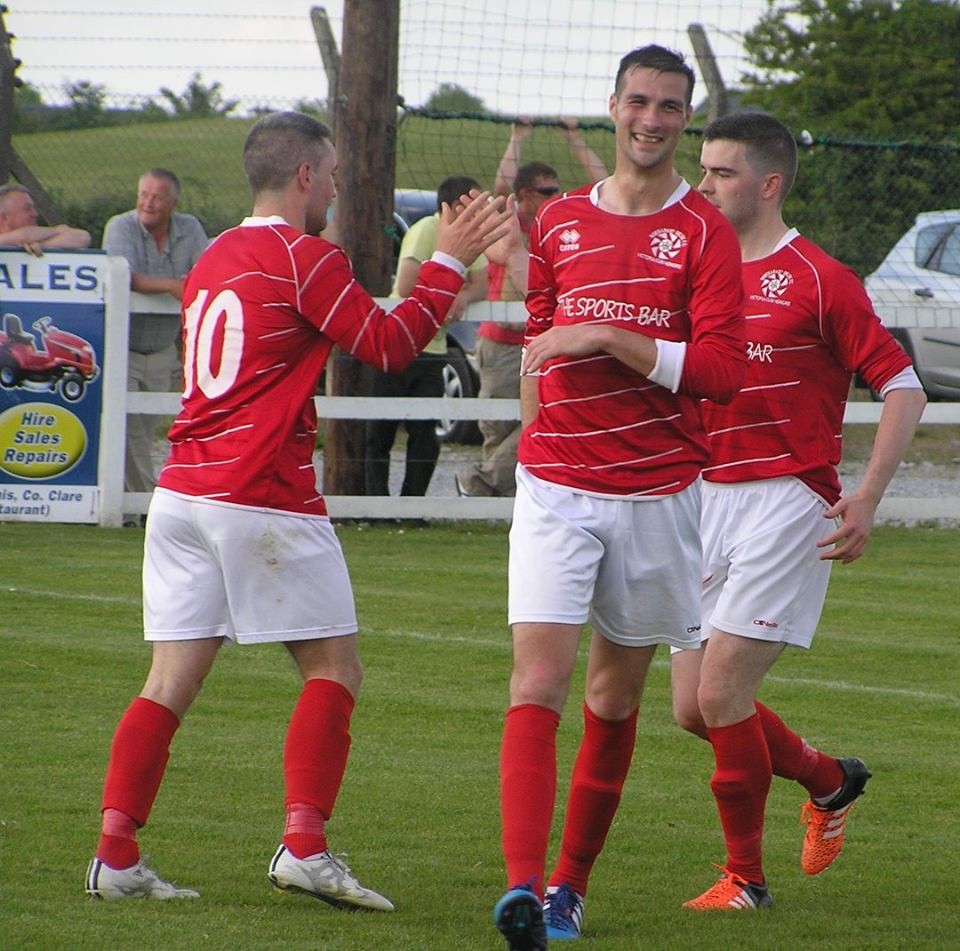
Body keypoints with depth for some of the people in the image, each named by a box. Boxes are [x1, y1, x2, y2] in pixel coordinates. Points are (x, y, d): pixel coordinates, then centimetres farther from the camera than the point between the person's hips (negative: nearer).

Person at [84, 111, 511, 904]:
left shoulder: (213, 259, 18)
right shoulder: (305, 257, -7)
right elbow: (390, 345, -5)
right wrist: (451, 260, 3)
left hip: (182, 490, 7)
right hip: (265, 503, -7)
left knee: (172, 680, 4)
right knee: (334, 668, 3)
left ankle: (115, 855, -3)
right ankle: (304, 846, -8)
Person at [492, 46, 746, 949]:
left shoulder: (704, 231, -2)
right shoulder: (558, 221, 8)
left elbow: (723, 371, -11)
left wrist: (607, 337, -16)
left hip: (658, 494, -1)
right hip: (556, 490, 1)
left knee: (615, 697, 8)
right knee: (538, 684, -13)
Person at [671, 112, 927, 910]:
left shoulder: (818, 280, -7)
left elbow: (904, 387, -7)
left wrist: (866, 499, -16)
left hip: (787, 500, -7)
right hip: (708, 499, 7)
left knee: (721, 695, -13)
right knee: (694, 708, 5)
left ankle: (746, 877, 3)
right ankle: (830, 780, 31)